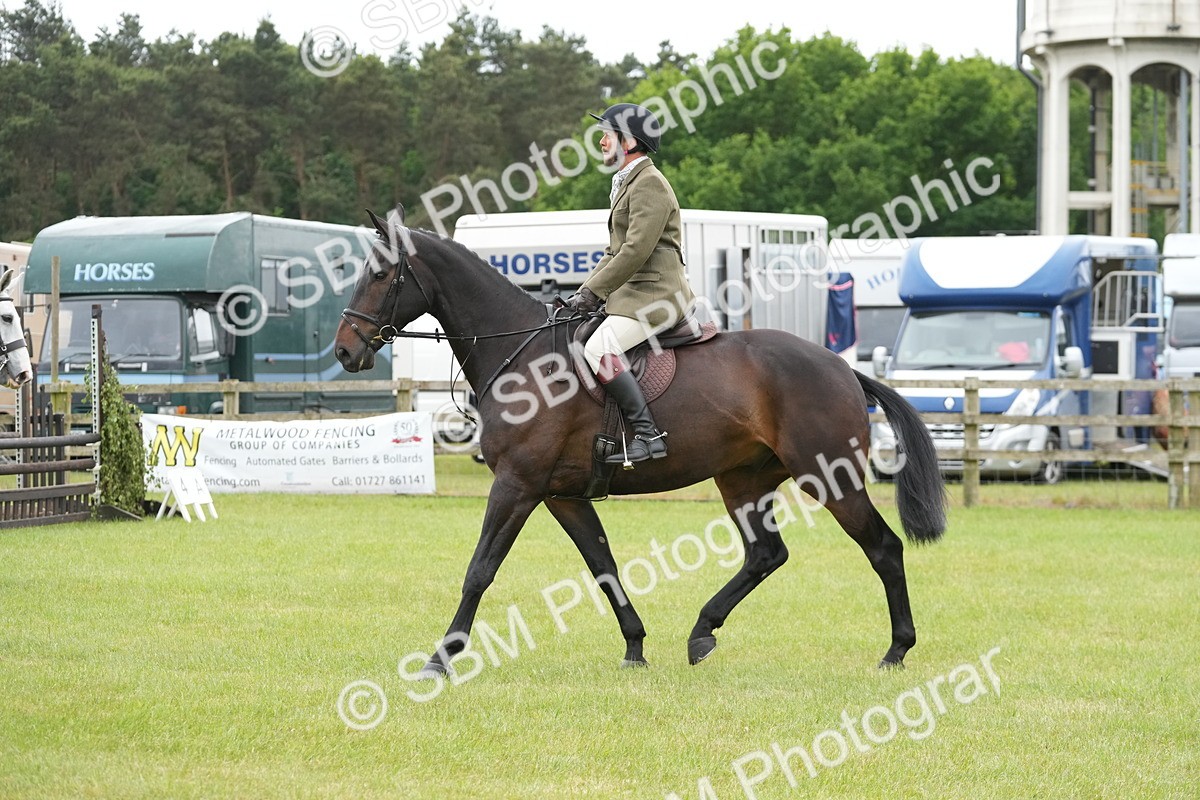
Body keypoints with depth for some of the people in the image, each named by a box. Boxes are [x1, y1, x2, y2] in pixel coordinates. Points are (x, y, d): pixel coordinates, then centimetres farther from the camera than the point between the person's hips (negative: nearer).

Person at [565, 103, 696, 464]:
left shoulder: (649, 184, -11)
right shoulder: (626, 184, 22)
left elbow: (636, 251, -19)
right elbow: (615, 251, 25)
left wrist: (593, 291, -16)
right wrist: (586, 290, 11)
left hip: (656, 294, -11)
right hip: (632, 294, 11)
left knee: (599, 349, -27)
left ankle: (648, 434, -29)